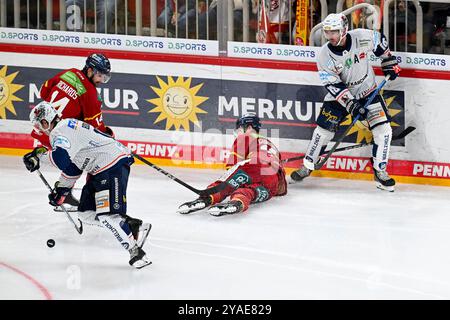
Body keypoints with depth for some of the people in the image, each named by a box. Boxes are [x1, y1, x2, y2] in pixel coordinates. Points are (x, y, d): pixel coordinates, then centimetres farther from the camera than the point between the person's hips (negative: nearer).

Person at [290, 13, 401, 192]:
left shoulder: (363, 38, -20)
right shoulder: (325, 55, -20)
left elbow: (380, 41, 3)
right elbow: (333, 85, -20)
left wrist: (389, 62, 5)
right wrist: (351, 104, -28)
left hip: (367, 91, 1)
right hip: (340, 95, 0)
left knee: (383, 130, -10)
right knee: (323, 130, -3)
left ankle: (380, 172, 2)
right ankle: (307, 166, 16)